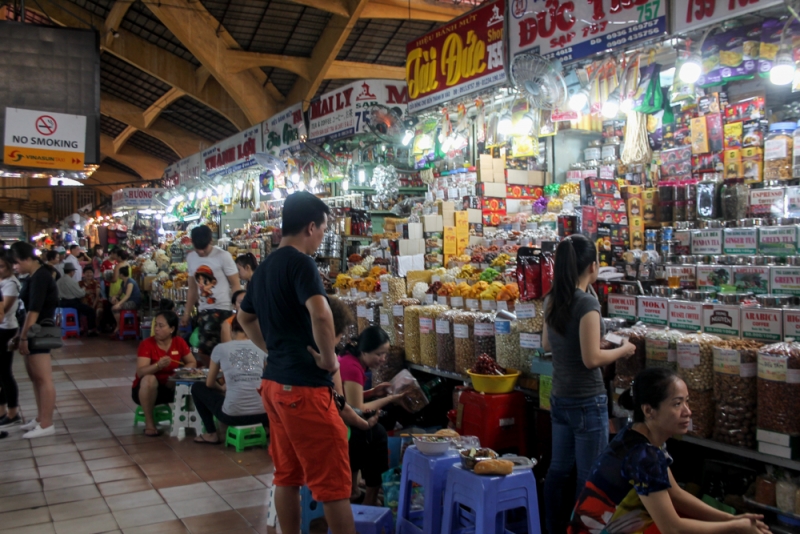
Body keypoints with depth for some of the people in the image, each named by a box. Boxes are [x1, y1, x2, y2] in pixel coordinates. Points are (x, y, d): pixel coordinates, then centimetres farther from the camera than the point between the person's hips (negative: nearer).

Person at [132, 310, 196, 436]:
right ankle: (149, 423, -22)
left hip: (170, 387, 3)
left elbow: (192, 363, 2)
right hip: (146, 389, -3)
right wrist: (158, 365, -46)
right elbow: (140, 372, -28)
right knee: (149, 379, -38)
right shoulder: (146, 344, -17)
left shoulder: (179, 342, -6)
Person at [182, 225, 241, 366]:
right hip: (203, 311, 6)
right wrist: (187, 312, 18)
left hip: (222, 310, -6)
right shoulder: (191, 258, 9)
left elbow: (235, 285, -7)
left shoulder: (223, 256, -9)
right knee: (203, 352, 11)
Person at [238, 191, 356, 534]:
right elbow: (320, 314, -31)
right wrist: (330, 359, -17)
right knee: (333, 482, -1)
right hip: (304, 385, -9)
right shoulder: (299, 261, -14)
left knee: (287, 476, 16)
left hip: (274, 382, 9)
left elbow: (245, 318, 28)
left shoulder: (265, 267, 12)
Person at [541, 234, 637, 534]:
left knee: (558, 470, 17)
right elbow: (591, 359, -21)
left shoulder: (552, 300, 4)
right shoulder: (587, 303, -20)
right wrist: (623, 350, -6)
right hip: (587, 402, -8)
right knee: (590, 478, 3)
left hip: (560, 398, 8)